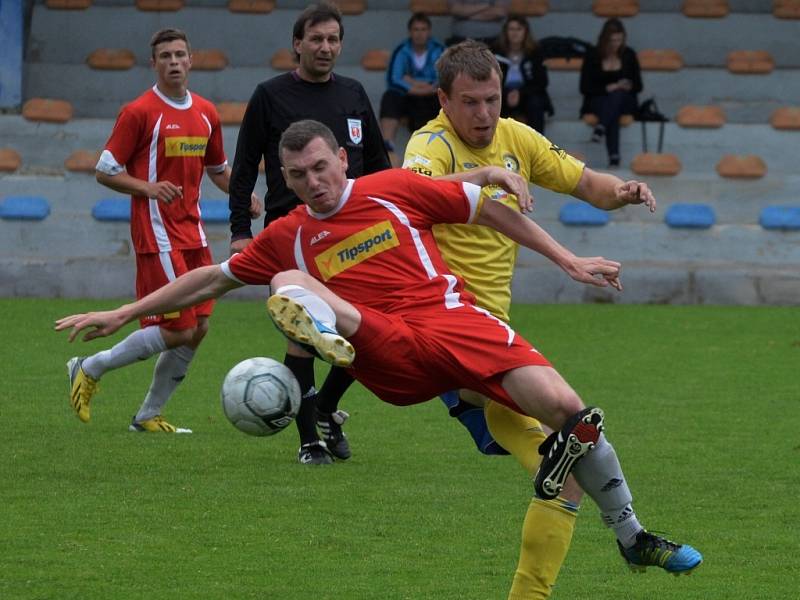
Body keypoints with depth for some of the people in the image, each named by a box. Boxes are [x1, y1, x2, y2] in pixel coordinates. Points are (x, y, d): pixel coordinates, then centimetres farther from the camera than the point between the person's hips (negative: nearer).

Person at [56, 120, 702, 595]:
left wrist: (569, 261, 10)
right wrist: (126, 312, 19)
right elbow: (213, 278, 23)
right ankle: (325, 329, -57)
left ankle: (632, 536, 5)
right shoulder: (287, 237, 15)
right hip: (388, 359, 1)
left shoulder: (392, 189, 8)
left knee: (566, 408, -17)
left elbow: (488, 208, 12)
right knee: (288, 285, -18)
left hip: (450, 317, -1)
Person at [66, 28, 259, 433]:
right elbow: (105, 172, -6)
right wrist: (148, 188, -22)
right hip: (157, 233, -7)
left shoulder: (206, 114, 10)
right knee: (179, 331, -11)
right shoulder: (139, 112, -9)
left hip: (191, 232, 7)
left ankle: (149, 416, 16)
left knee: (198, 328, 3)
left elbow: (217, 168, 24)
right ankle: (90, 369, 6)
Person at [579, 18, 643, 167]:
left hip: (625, 102, 1)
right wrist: (607, 88, -16)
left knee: (618, 94, -36)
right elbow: (585, 88, -3)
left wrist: (628, 87, -15)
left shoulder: (629, 55, 6)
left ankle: (601, 127, -59)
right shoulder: (593, 55, 0)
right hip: (597, 102, -1)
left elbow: (638, 86, 9)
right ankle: (614, 157, -54)